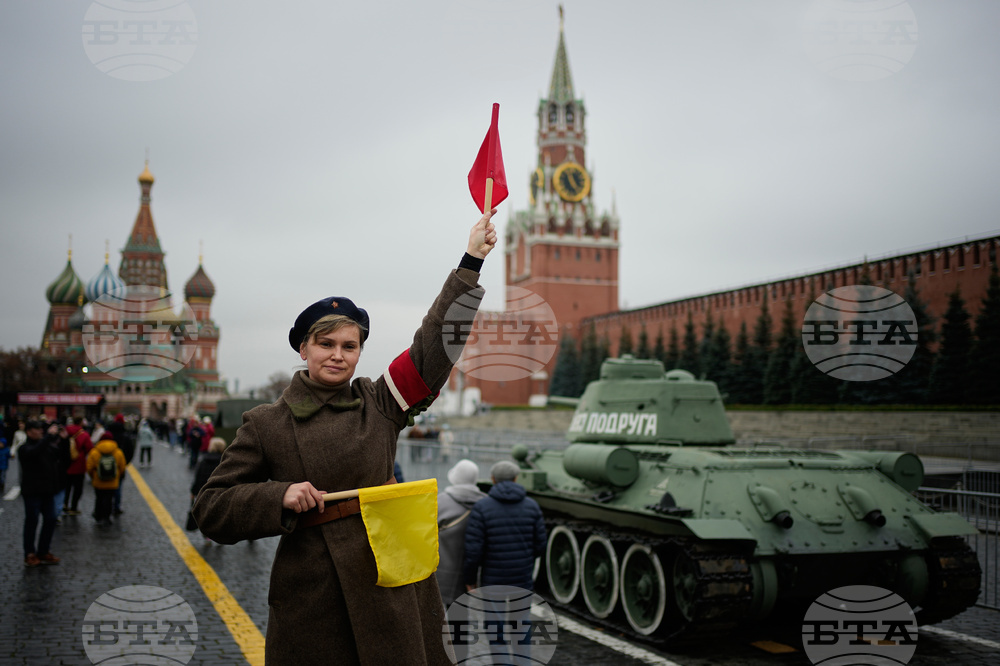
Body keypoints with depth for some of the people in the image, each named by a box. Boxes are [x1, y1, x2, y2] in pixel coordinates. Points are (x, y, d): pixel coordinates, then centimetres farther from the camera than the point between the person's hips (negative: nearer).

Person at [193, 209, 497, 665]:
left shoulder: (380, 404, 7)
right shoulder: (265, 424, 2)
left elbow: (437, 343, 3)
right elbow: (211, 508, 3)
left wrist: (471, 260, 0)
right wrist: (280, 496, -14)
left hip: (390, 584, 2)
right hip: (313, 597, -2)